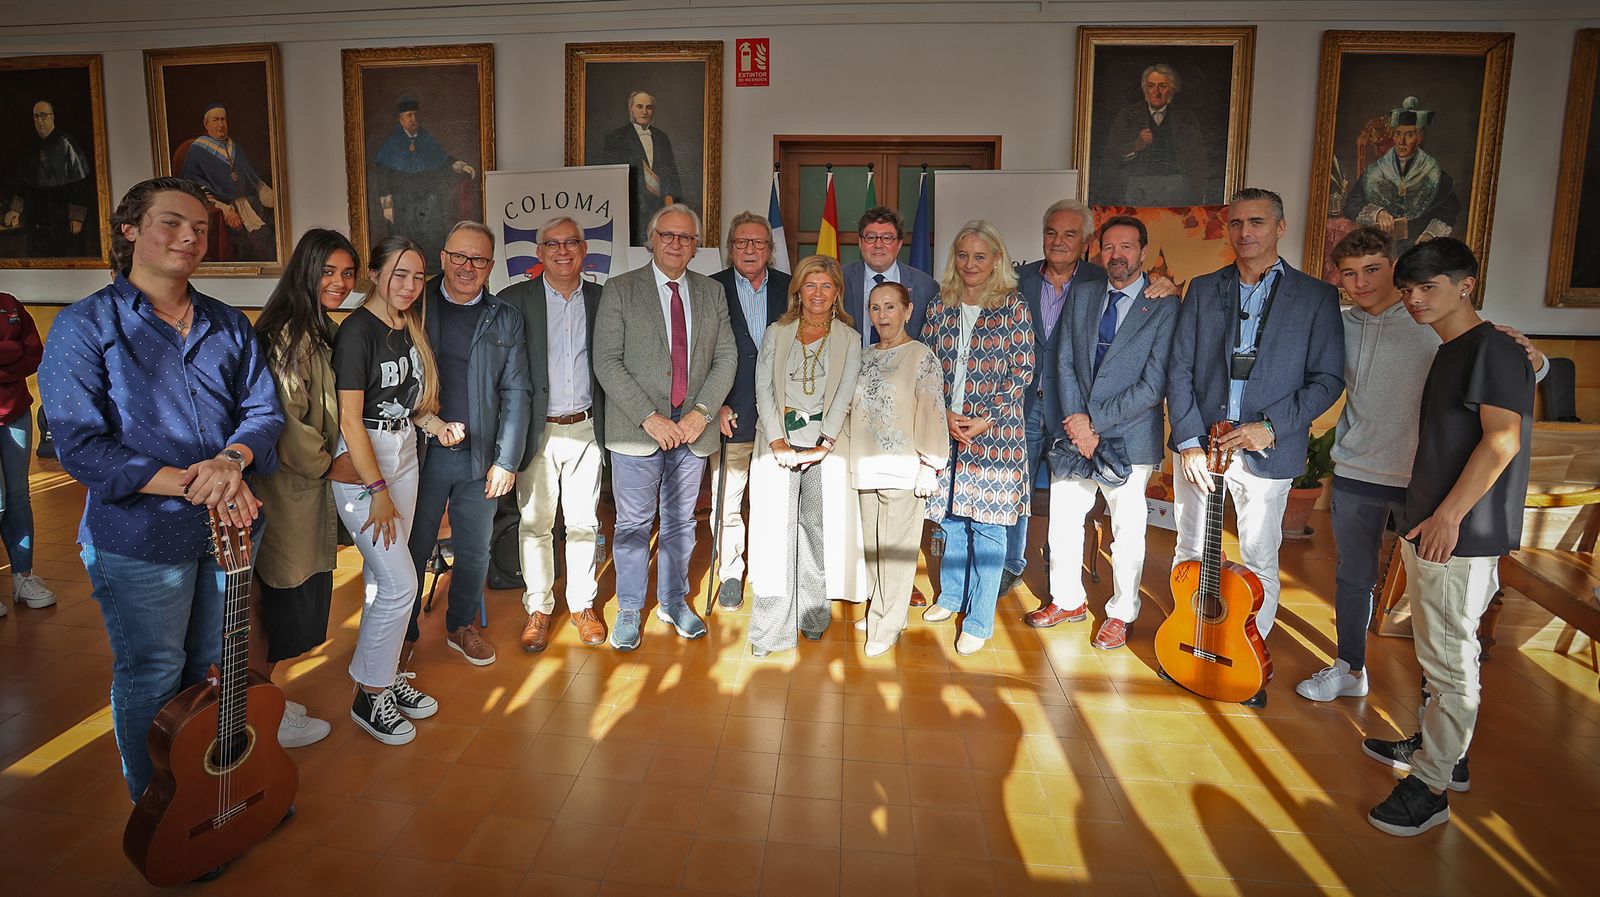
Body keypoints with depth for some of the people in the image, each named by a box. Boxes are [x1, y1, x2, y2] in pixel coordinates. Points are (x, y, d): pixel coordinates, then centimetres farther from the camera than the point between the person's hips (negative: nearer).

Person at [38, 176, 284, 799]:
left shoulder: (230, 326, 7)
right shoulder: (84, 326, -8)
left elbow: (265, 410, 3)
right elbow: (81, 445, -15)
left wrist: (231, 459, -20)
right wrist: (192, 485, -24)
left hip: (231, 527, 5)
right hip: (139, 537, -4)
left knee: (215, 671, 19)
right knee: (152, 679, 10)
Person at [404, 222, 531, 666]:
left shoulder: (506, 318, 5)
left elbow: (516, 392, 2)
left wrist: (507, 461, -4)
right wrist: (430, 423, -11)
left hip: (480, 457, 1)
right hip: (421, 453, -1)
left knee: (474, 551, 13)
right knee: (412, 549, 9)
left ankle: (462, 626, 34)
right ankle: (403, 634, 28)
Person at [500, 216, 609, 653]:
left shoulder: (602, 299, 5)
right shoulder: (515, 299, -1)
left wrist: (609, 425, 2)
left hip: (585, 429, 1)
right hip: (537, 431, -1)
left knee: (584, 522, 9)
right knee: (534, 523, 8)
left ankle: (582, 604, 24)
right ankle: (538, 609, 22)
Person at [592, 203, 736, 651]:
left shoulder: (711, 293, 8)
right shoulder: (619, 290, -2)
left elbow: (726, 357, 5)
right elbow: (607, 362, -9)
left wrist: (701, 412, -9)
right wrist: (649, 417, -17)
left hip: (692, 429, 3)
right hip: (637, 430, -3)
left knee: (681, 521, 15)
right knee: (634, 524, 6)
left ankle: (674, 602, 31)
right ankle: (629, 610, 22)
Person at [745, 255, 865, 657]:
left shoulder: (849, 340, 9)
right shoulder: (776, 334, 11)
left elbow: (844, 397, 0)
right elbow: (764, 390, 3)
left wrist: (823, 446, -11)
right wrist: (777, 442, -9)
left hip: (826, 447, 0)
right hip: (780, 444, 0)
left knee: (819, 528, -2)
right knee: (776, 530, -5)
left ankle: (813, 618, 14)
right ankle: (771, 630, 0)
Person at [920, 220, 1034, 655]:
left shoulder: (1014, 308, -2)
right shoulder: (941, 308, 8)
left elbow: (1022, 371, -5)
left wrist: (986, 420, -13)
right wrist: (944, 413, -6)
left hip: (995, 431, -3)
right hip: (946, 428, 4)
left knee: (987, 525, -1)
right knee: (953, 516, 12)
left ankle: (979, 621, 8)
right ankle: (951, 595, 32)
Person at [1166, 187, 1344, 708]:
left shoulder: (1316, 297, 1)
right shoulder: (1203, 290, 7)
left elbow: (1327, 378, -2)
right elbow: (1179, 368, 1)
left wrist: (1272, 428, -15)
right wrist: (1189, 440, -8)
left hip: (1266, 454, -2)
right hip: (1198, 445, 2)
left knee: (1260, 563, 8)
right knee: (1189, 553, 13)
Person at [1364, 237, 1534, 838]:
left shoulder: (1492, 348, -12)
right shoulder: (1451, 353, 16)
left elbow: (1503, 440, -21)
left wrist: (1448, 515, -22)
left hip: (1459, 534, -9)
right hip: (1431, 527, 9)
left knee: (1449, 661, -1)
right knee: (1444, 654, 20)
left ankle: (1430, 788, 7)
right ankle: (1441, 747, 34)